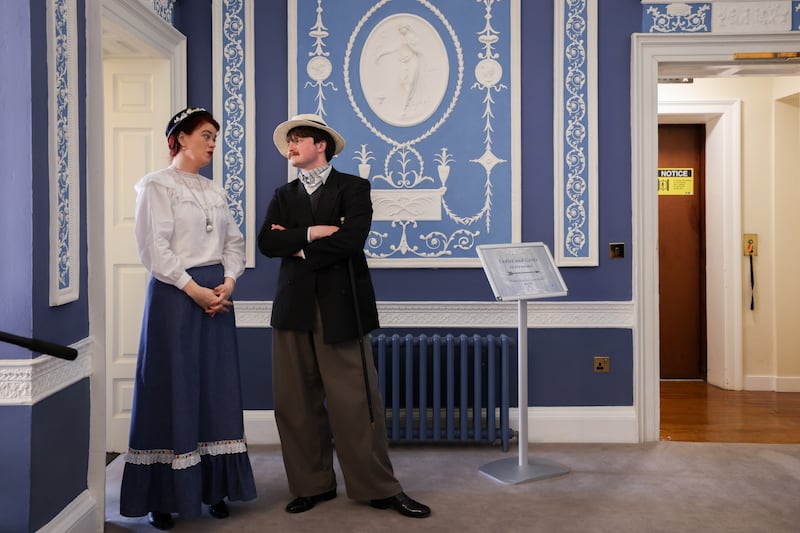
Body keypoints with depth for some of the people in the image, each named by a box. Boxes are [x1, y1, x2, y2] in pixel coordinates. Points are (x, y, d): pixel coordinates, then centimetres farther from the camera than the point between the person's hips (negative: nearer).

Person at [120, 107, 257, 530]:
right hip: (175, 293, -6)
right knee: (174, 388, -2)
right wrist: (193, 288, -16)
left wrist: (227, 282, -5)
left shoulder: (215, 191, 16)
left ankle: (214, 486, 17)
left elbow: (234, 241, 11)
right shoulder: (157, 185, -3)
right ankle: (163, 495, 10)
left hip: (217, 295, 6)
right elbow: (154, 248, -12)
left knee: (217, 388, 7)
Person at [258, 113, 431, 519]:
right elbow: (266, 243, 0)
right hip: (294, 308, 4)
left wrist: (299, 248, -4)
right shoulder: (283, 195, 16)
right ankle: (312, 485, 20)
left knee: (355, 402, -2)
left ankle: (379, 488, 11)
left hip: (340, 306, -4)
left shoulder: (353, 188, 3)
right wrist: (312, 233, -12)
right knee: (296, 403, 6)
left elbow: (351, 239, -14)